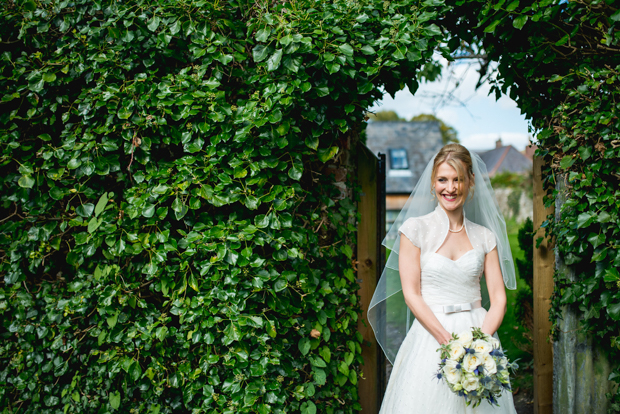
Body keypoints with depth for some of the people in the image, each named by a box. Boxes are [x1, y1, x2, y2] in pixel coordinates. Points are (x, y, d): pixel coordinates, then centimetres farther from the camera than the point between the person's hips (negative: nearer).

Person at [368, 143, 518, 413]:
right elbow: (411, 295, -5)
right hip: (430, 337, -2)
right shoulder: (415, 228, 0)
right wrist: (449, 342, -15)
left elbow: (499, 299, 5)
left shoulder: (485, 237, 9)